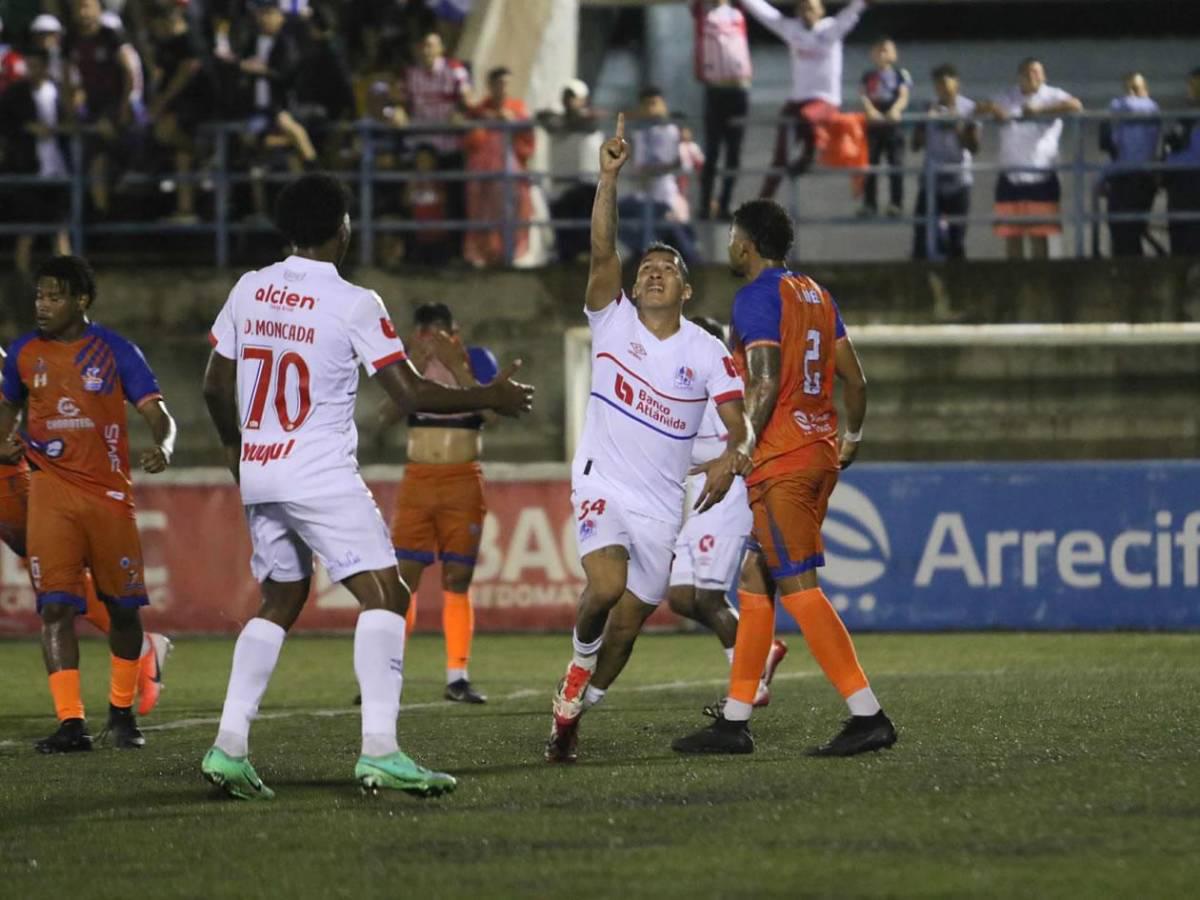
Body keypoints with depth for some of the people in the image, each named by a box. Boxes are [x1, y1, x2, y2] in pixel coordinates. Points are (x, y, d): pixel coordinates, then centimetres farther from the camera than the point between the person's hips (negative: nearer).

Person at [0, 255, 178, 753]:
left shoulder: (115, 351, -4)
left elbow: (158, 413, -8)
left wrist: (163, 448, -28)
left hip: (109, 492, -1)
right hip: (50, 491, 1)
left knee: (122, 607, 7)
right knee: (56, 606, -12)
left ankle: (122, 712, 26)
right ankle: (70, 722, -15)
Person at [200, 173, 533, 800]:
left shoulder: (249, 290, 6)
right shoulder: (353, 304, -10)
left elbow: (215, 384, 15)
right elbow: (410, 394, -10)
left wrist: (234, 445, 33)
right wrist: (489, 398, 4)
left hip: (258, 473, 7)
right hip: (322, 476, -7)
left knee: (281, 602, 19)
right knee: (384, 595, -6)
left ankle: (228, 747, 10)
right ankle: (379, 749, -19)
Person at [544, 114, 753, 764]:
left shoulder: (707, 352, 0)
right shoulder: (613, 321, -3)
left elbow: (741, 426, -3)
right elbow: (602, 252, -18)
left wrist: (730, 459, -26)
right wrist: (609, 179, -31)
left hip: (661, 504, 2)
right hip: (602, 485, -2)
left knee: (627, 624, 5)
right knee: (607, 585, -28)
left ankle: (572, 709, 27)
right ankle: (580, 656, 3)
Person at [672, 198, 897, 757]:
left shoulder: (756, 298, -10)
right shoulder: (814, 294, 16)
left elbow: (765, 385, -20)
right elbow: (855, 379, 19)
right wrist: (852, 438, 33)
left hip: (780, 458, -9)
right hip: (821, 450, 9)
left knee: (799, 588, -10)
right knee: (755, 580, 13)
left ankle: (868, 716, -16)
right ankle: (734, 722, 15)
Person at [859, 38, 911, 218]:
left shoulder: (900, 74, 4)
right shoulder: (868, 76, 10)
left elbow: (904, 96, -9)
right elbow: (864, 96, -3)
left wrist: (895, 109, -31)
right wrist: (870, 110, -25)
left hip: (893, 123, -2)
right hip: (873, 123, 2)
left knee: (896, 164, -4)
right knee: (869, 164, 2)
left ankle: (896, 203, 0)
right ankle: (869, 204, 9)